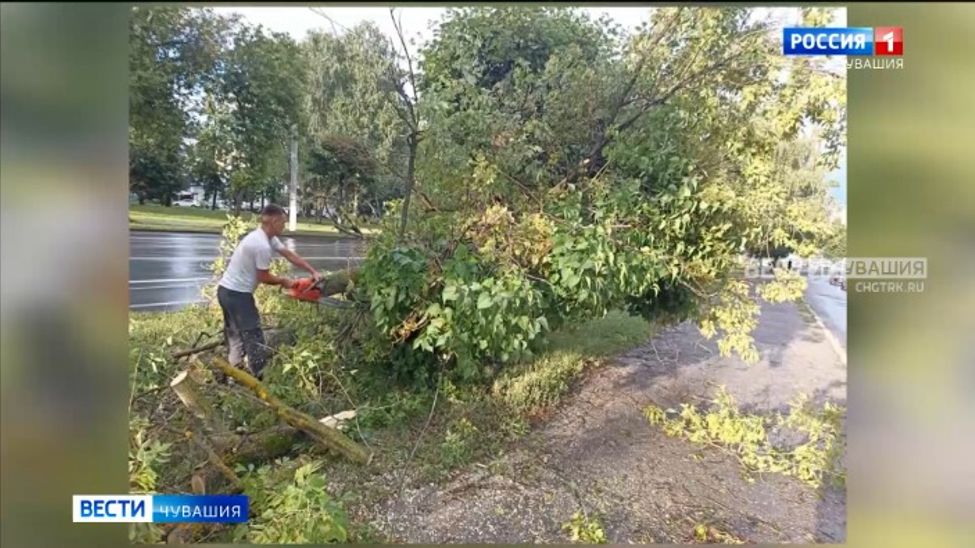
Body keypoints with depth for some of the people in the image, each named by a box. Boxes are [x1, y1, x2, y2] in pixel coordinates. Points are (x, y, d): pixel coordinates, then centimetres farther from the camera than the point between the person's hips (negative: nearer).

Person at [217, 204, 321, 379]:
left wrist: (314, 272, 9)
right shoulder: (262, 246, -24)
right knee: (254, 339, -3)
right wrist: (283, 281, 4)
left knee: (236, 337, 18)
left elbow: (290, 255, 11)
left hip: (227, 290, 10)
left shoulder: (265, 237, 7)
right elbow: (264, 277, -14)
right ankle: (258, 379, 3)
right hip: (237, 294, -10)